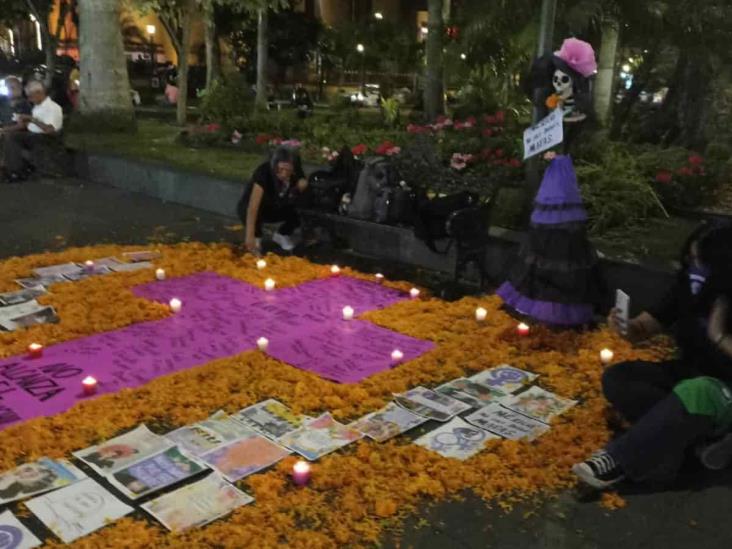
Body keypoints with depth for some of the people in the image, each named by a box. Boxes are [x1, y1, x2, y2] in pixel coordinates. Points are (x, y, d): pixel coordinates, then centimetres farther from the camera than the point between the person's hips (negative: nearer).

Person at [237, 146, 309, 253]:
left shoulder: (296, 174, -21)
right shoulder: (264, 172, -36)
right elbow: (253, 206, -44)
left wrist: (303, 186, -38)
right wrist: (250, 235, -53)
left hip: (276, 208, 4)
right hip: (248, 207, -4)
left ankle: (282, 234, 5)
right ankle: (256, 236, -7)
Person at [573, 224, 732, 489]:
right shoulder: (690, 286, -7)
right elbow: (648, 326, -2)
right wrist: (626, 326, -23)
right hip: (689, 374, 6)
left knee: (695, 392, -40)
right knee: (616, 377, -14)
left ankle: (619, 459, -35)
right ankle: (706, 435, -21)